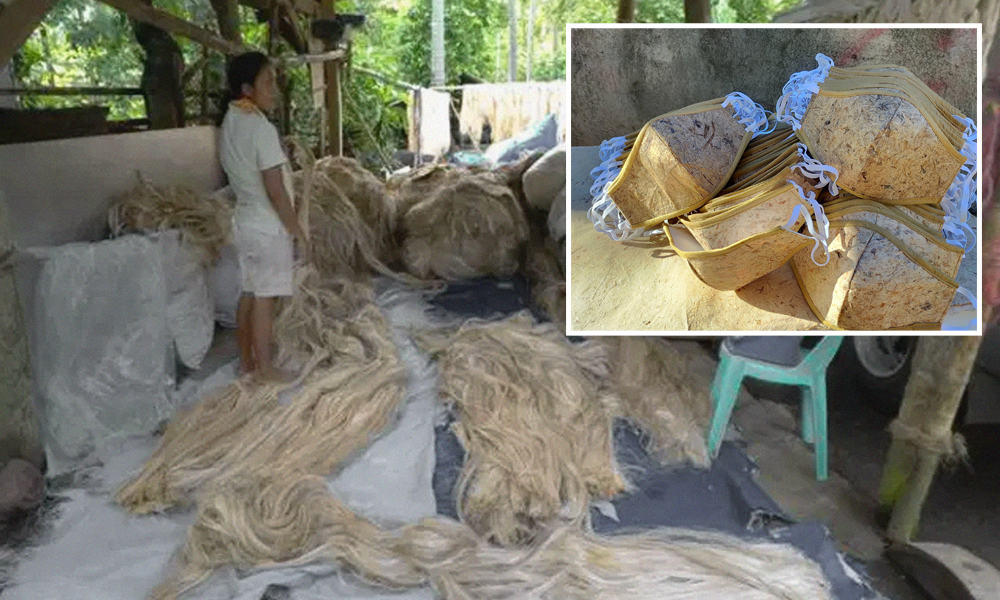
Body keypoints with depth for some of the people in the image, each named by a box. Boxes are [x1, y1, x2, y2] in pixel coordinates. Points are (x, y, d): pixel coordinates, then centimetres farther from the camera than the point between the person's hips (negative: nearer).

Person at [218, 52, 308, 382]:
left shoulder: (229, 123, 7)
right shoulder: (261, 128, -21)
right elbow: (276, 191, -21)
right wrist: (298, 232, -15)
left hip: (244, 220, 8)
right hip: (269, 227, -8)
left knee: (250, 292, 15)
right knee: (265, 297, 1)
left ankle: (246, 360, 25)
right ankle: (265, 367, 12)